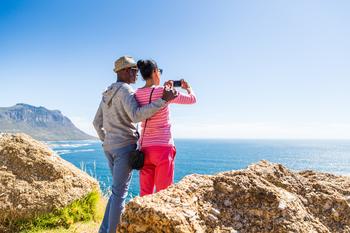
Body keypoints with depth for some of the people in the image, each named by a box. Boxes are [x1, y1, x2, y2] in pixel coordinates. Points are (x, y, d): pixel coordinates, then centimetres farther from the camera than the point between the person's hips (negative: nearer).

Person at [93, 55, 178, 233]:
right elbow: (136, 115, -29)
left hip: (110, 148, 9)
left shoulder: (107, 94, 18)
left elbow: (97, 122, 21)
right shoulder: (125, 90, -11)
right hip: (125, 147, -9)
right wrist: (163, 100, -30)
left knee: (120, 189, 17)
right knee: (120, 192, -3)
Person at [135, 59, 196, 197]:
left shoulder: (137, 94, 4)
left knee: (145, 193, 12)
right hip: (162, 147, -6)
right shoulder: (163, 91, -11)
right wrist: (188, 88, 21)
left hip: (145, 148, 6)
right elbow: (192, 99, 1)